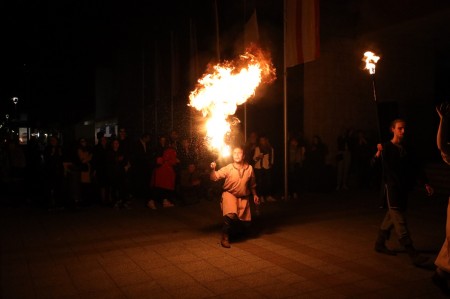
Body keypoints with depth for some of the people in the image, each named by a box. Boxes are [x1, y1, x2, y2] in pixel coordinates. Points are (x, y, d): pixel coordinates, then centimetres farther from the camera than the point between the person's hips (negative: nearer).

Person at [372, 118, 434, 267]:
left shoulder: (407, 149, 10)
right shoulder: (387, 148, -7)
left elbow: (416, 167, 14)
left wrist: (425, 183, 7)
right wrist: (378, 154, -30)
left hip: (404, 188, 7)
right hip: (391, 188, -7)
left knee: (391, 217, 15)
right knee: (399, 221, -9)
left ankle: (380, 244, 30)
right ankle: (413, 254, -11)